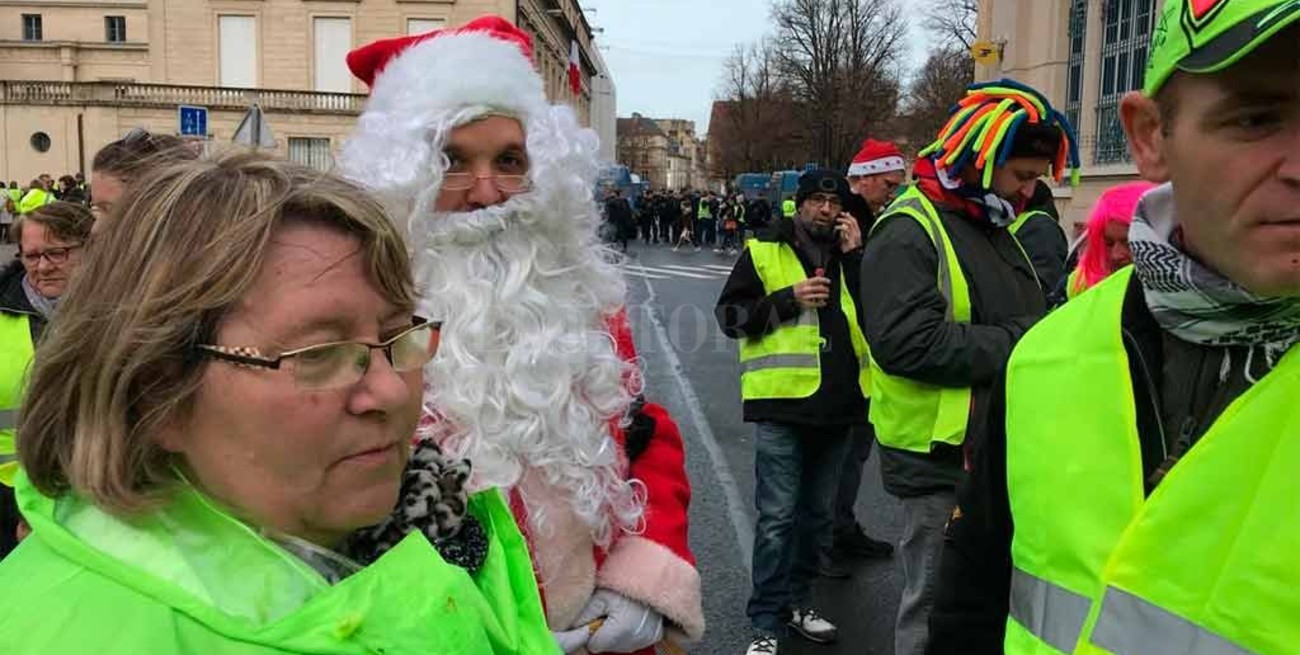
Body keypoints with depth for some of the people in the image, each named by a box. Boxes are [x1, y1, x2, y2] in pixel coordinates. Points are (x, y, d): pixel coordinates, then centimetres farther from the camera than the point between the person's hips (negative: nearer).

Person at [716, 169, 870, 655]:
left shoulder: (851, 255, 14)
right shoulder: (763, 251, 2)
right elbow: (730, 315, -4)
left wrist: (855, 256, -5)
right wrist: (789, 299, -14)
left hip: (837, 405, 5)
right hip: (783, 404, -5)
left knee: (817, 513, 15)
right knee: (778, 517, -4)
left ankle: (797, 602, 31)